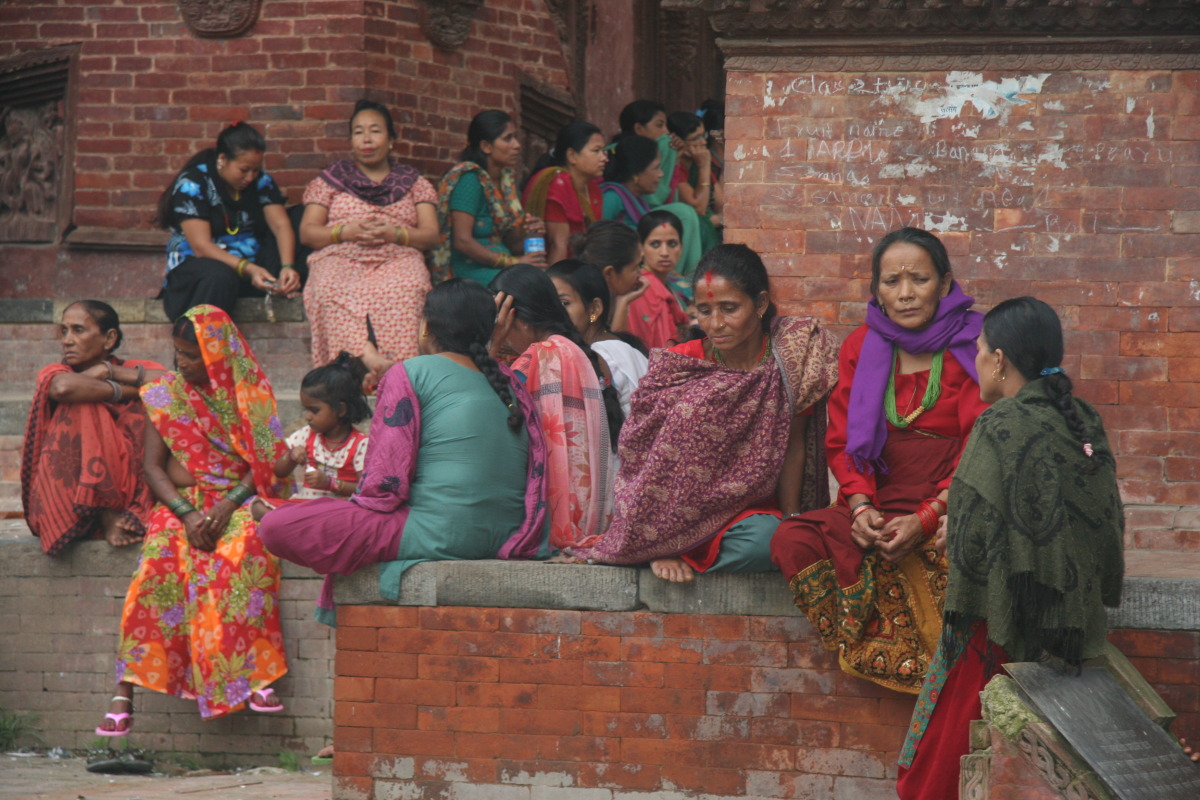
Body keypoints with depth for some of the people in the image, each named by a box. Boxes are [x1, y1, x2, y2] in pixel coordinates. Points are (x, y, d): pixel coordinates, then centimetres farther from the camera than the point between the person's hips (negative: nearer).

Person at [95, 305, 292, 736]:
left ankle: (257, 677, -40)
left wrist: (226, 507, -17)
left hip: (238, 501, -1)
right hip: (179, 502, 1)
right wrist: (187, 514, -14)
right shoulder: (164, 394, 11)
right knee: (161, 556, -31)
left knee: (247, 545, -36)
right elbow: (152, 465, 4)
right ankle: (123, 696, -36)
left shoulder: (249, 391, 7)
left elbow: (265, 460, 0)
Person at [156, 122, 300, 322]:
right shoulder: (192, 184, -11)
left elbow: (281, 225, -6)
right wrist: (247, 269, -33)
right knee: (219, 277, -43)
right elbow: (201, 247, -19)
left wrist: (287, 266, -28)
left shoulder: (260, 182, 6)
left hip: (251, 266, 5)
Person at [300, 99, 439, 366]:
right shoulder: (330, 180, 23)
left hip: (398, 261, 0)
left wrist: (394, 233, -9)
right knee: (334, 295, -37)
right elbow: (307, 232, 13)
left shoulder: (413, 183, 23)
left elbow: (430, 235, 12)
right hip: (340, 261, 0)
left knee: (401, 294, -38)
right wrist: (346, 231, -6)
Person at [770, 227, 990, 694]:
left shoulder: (970, 350, -2)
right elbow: (843, 442, 11)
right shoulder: (862, 348, 12)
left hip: (948, 512, -5)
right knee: (791, 541, -24)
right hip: (879, 508, 5)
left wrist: (925, 520, -20)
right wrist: (861, 506, -10)